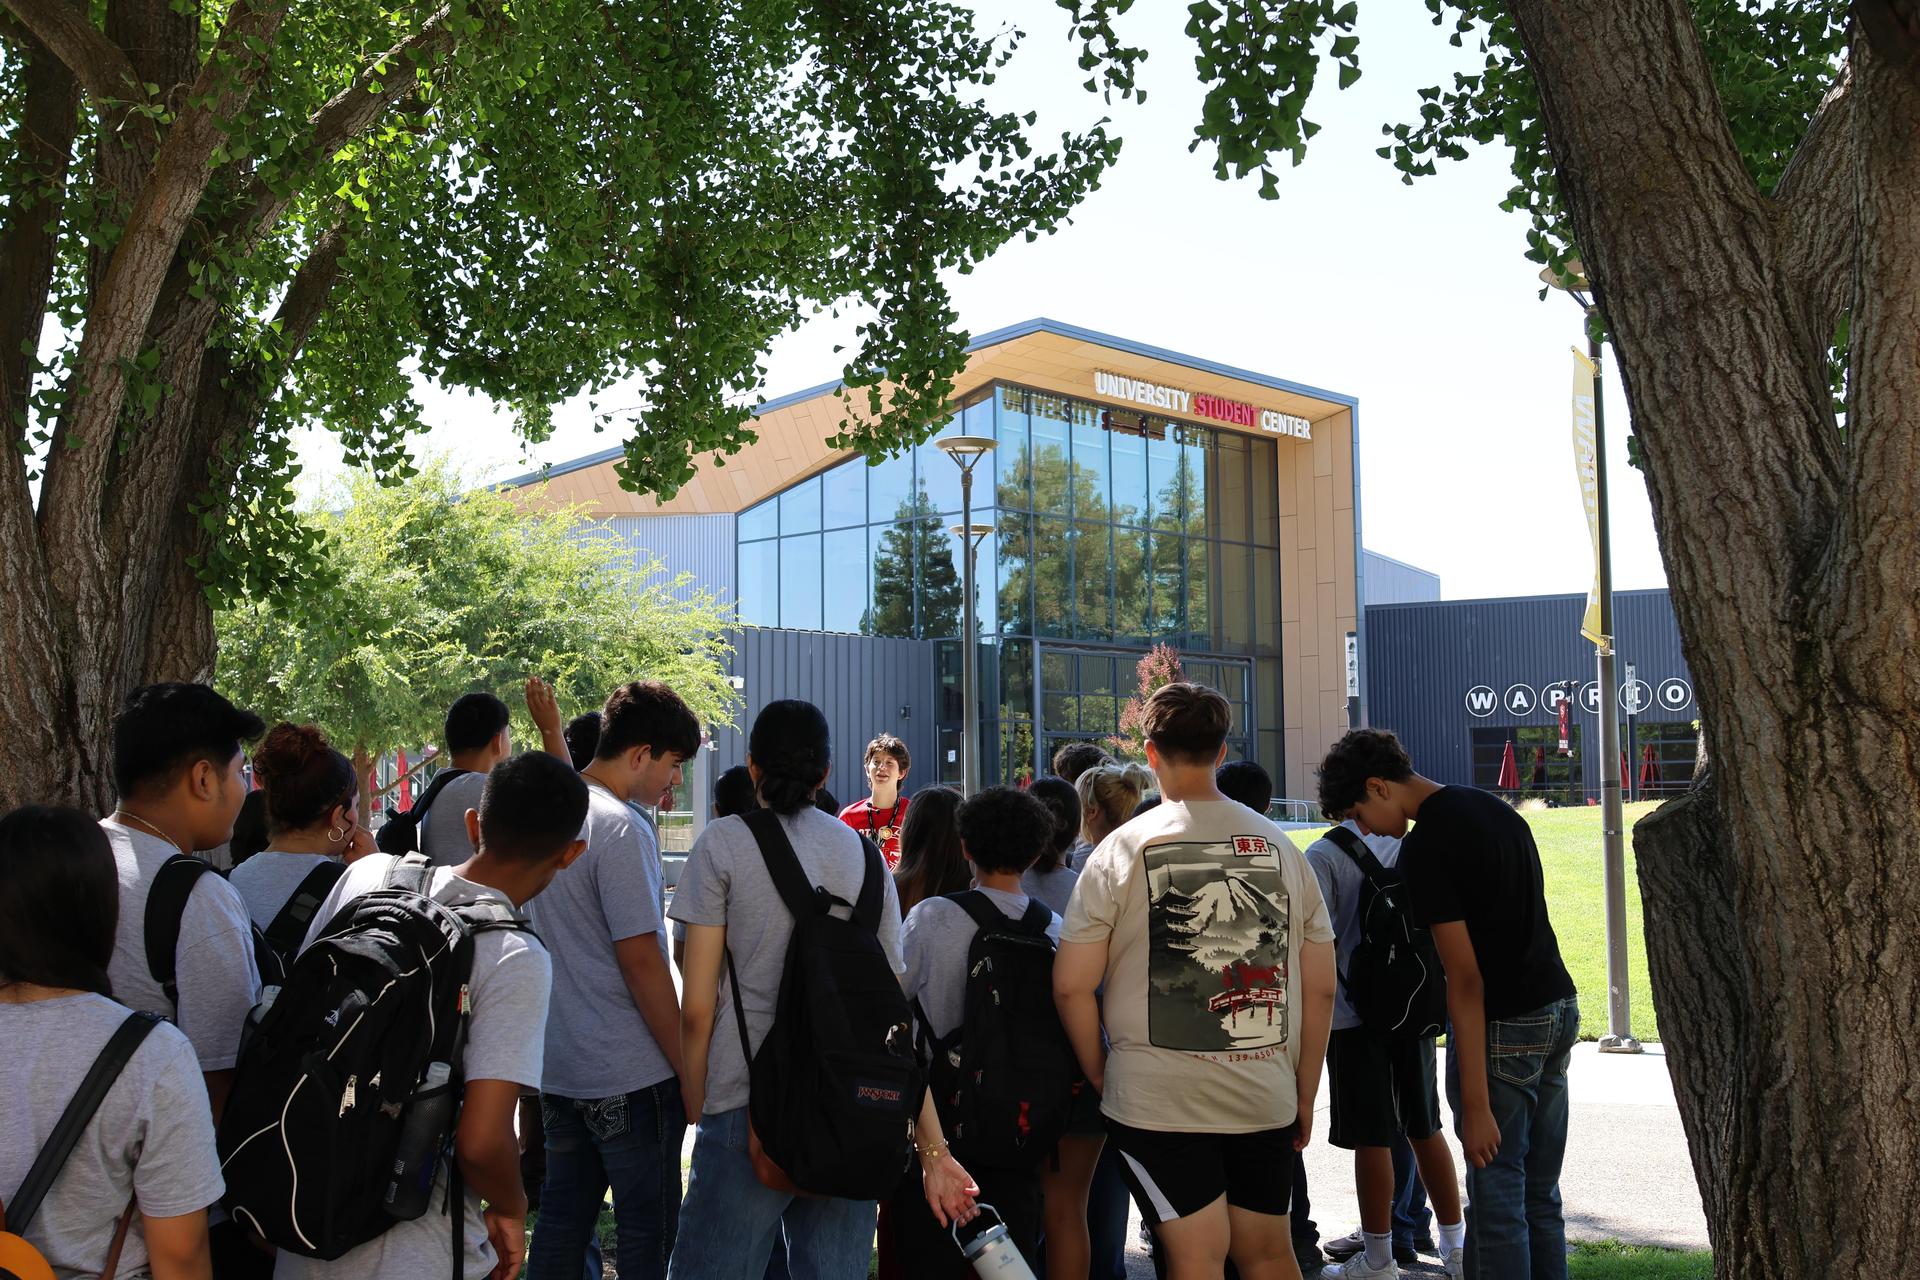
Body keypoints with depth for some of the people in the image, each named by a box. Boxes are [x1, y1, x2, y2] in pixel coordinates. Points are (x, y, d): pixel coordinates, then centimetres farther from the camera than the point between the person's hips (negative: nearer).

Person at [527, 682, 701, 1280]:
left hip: (558, 1068, 8)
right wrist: (689, 1071, -13)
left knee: (560, 1225, 16)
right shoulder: (622, 829, -18)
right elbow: (641, 962, -19)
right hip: (631, 1075, -8)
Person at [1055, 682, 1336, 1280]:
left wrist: (1100, 1074, 7)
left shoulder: (1123, 849, -6)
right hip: (1265, 1096, 4)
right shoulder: (1279, 846, 4)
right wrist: (1305, 1096, 16)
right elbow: (1320, 989, 7)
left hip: (1158, 1098, -3)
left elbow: (1072, 985, -7)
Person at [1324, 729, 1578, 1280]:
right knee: (1540, 1193, 15)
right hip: (1558, 1008, 9)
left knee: (1497, 1198, -1)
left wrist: (1476, 1105, -19)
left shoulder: (1425, 847, -17)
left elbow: (1466, 980, -21)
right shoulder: (1497, 808, 11)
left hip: (1502, 1026, -9)